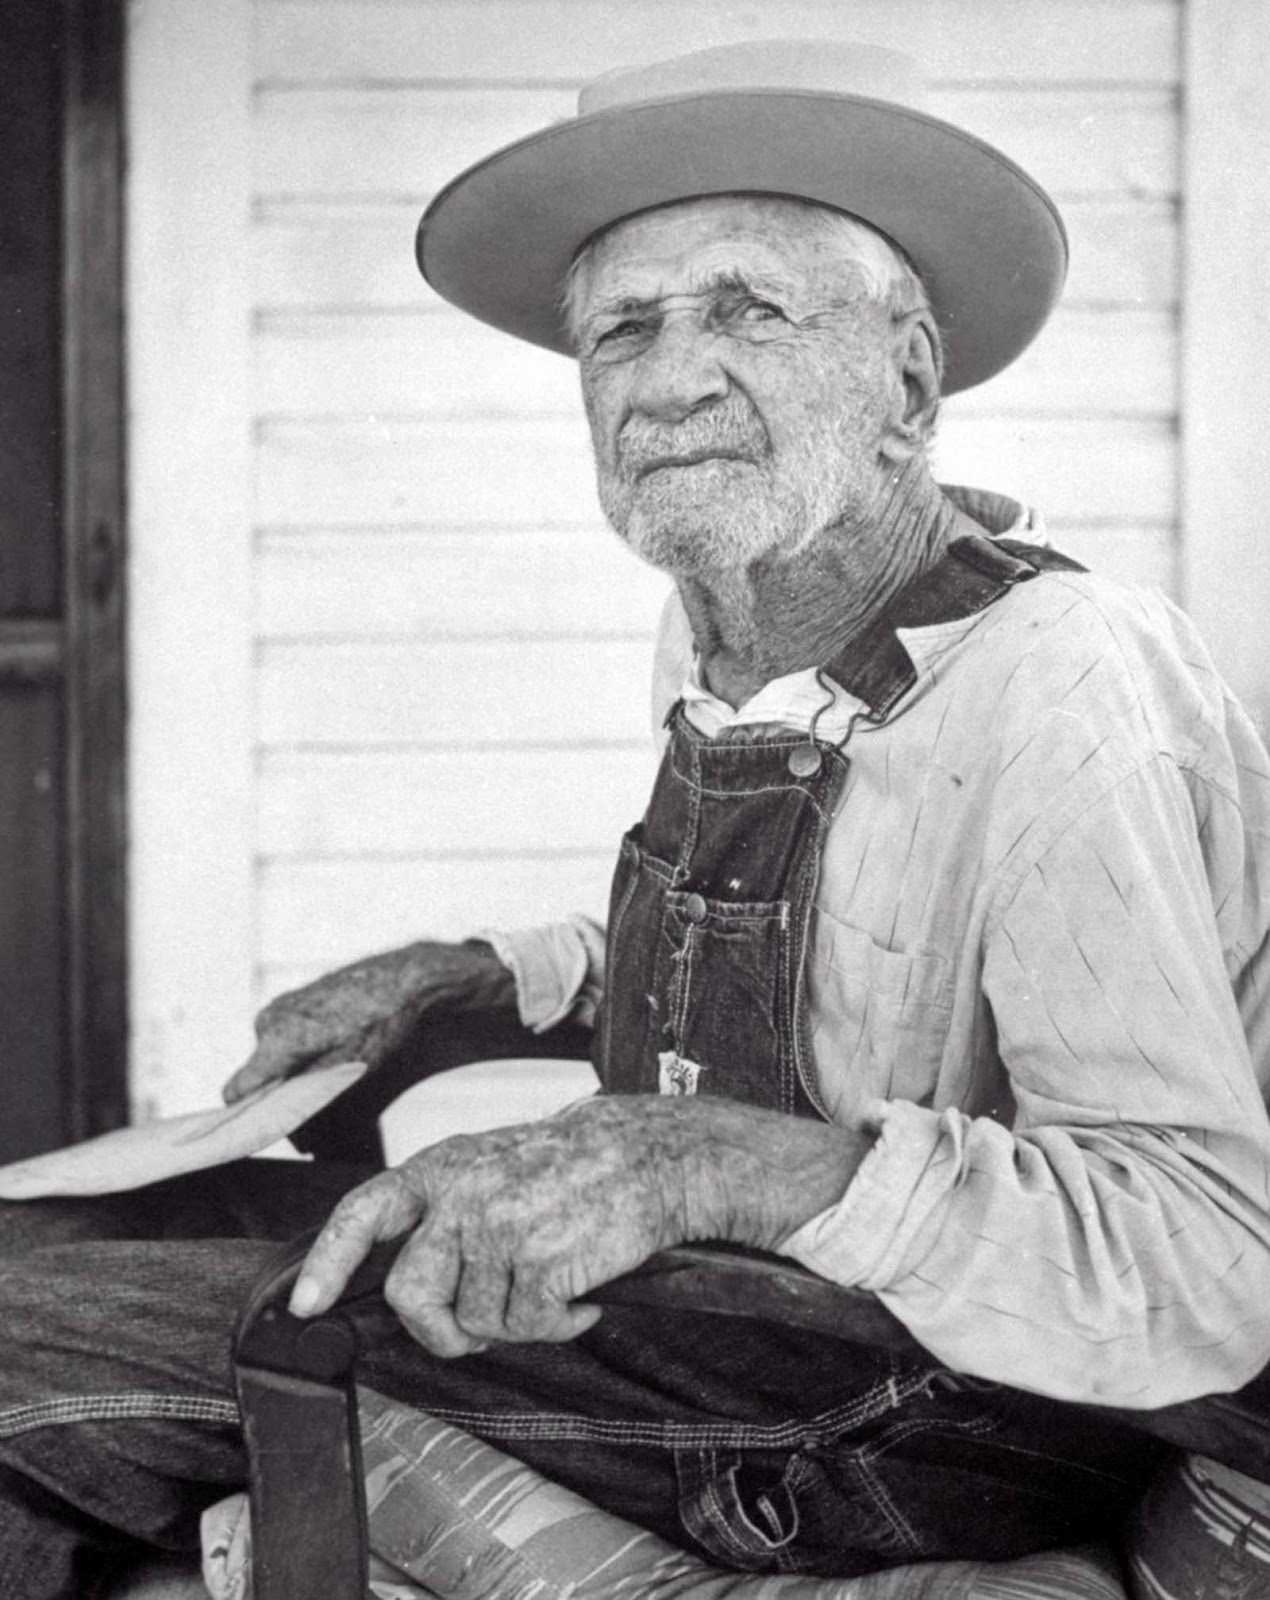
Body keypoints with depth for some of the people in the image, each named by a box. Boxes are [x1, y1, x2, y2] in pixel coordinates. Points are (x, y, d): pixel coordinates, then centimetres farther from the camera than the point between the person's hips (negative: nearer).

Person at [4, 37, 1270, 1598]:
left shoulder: (1064, 691, -24)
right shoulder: (726, 636, 3)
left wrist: (714, 1158, -42)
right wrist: (460, 976, 12)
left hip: (910, 1442, -8)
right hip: (705, 1315, 8)